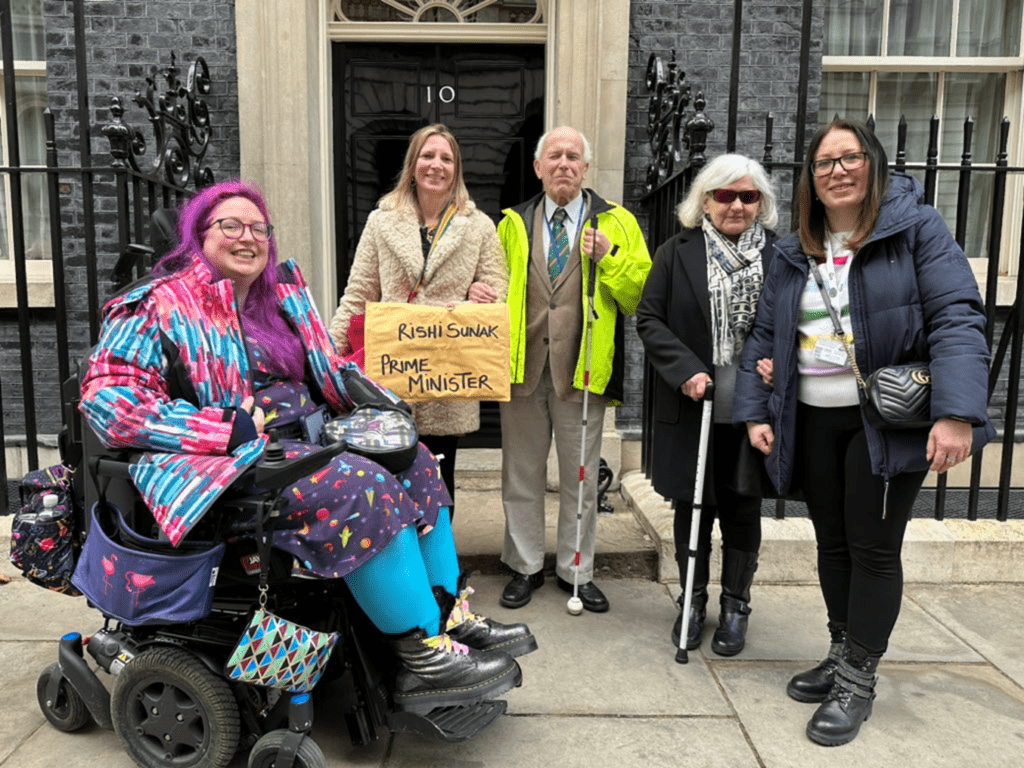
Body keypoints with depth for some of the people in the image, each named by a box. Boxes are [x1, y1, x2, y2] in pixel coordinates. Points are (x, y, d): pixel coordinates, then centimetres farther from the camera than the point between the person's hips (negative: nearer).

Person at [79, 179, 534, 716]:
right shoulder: (160, 306, -2)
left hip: (302, 440, 8)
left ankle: (452, 618, -9)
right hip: (229, 464, -8)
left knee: (414, 462, -8)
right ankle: (424, 657, -25)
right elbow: (107, 398, -12)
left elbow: (328, 369, 27)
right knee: (361, 488, -29)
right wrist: (230, 427, -21)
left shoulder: (285, 293, 18)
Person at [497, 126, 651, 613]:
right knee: (522, 475, 10)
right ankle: (526, 567, 27)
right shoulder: (513, 224, 11)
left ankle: (576, 571, 26)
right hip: (523, 367, 2)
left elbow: (642, 295, 0)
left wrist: (609, 258, -14)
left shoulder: (616, 222, 5)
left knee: (580, 478, 9)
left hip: (582, 369, -1)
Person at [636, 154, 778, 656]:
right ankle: (693, 602, 30)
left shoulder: (781, 255, 4)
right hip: (692, 403, 0)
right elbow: (649, 318, -2)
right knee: (692, 506, 11)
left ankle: (735, 607, 29)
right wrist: (685, 371, -13)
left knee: (742, 508, 10)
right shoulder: (677, 252, 3)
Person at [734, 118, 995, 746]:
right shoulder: (795, 253, 10)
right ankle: (843, 655, 32)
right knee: (833, 544, 14)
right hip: (813, 420, 5)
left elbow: (957, 318, -13)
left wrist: (957, 413, -24)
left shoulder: (917, 228, -5)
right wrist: (755, 411, 4)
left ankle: (859, 681, 18)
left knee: (874, 549, 2)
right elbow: (765, 335, 12)